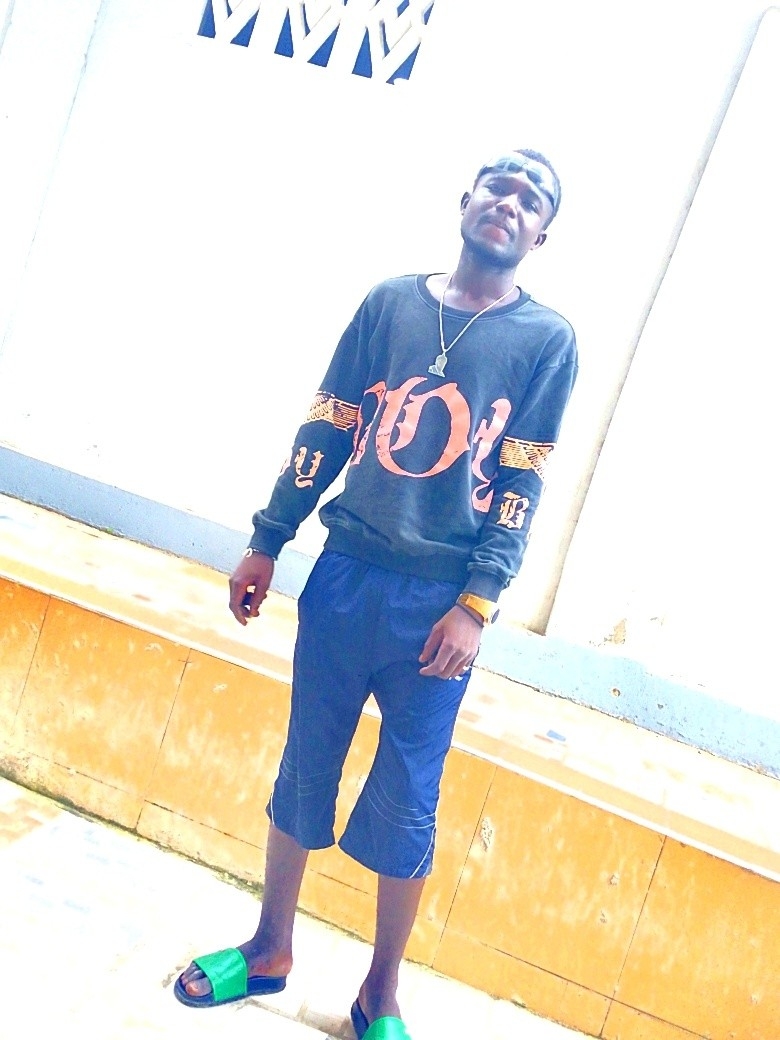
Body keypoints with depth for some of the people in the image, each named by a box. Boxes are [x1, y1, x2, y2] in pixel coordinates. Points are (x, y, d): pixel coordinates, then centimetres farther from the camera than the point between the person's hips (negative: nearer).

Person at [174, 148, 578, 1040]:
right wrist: (266, 543, 8)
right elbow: (325, 432, 8)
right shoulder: (389, 301, 6)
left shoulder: (548, 341, 0)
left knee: (405, 804, 6)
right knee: (305, 769, 12)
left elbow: (521, 484, -4)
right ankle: (269, 950, 32)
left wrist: (476, 606, -12)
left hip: (438, 601, -2)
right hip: (344, 573, 2)